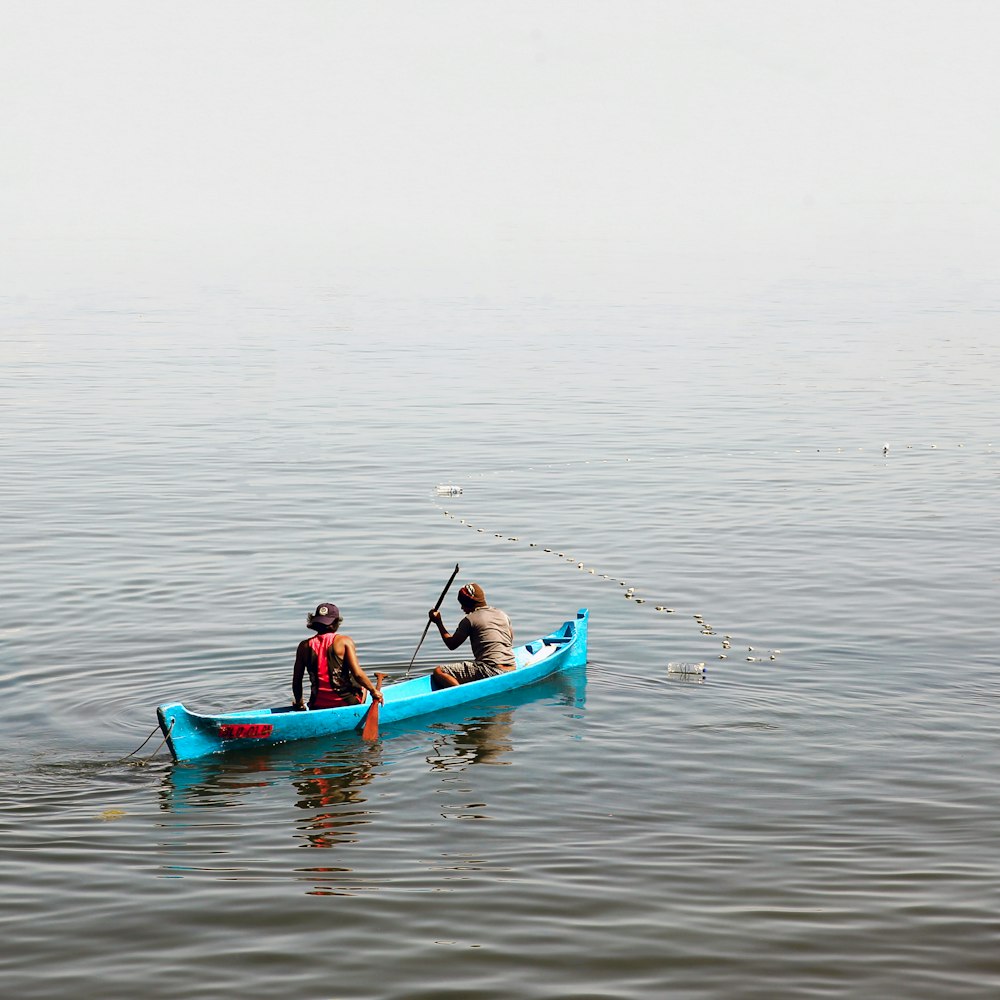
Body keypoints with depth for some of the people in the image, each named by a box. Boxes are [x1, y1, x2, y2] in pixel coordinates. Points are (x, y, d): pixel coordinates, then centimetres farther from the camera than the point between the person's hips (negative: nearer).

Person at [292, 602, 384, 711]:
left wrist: (298, 703, 18)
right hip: (346, 702, -4)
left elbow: (296, 681, 2)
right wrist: (374, 691, -2)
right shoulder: (344, 641, -9)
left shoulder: (304, 646, -2)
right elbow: (357, 674, -17)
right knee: (363, 685, 30)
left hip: (317, 706, 4)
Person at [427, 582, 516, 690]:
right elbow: (510, 639, 28)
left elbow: (452, 644, 2)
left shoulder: (470, 619, -4)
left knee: (439, 672, -11)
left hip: (490, 671, -8)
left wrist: (438, 622, 13)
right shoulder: (502, 614, 15)